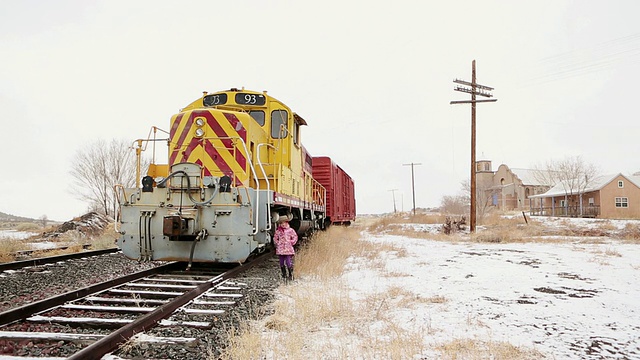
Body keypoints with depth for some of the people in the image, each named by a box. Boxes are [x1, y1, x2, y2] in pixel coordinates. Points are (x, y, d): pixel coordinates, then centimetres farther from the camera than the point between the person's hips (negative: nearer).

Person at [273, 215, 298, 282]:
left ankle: (291, 275, 7)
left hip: (288, 249, -3)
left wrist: (291, 242, -3)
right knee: (282, 263, 8)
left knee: (289, 263, -6)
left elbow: (295, 237, 5)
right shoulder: (278, 231, 6)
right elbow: (275, 238, 17)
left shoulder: (290, 230, -1)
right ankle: (284, 275, 21)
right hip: (280, 249, 3)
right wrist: (277, 243, 4)